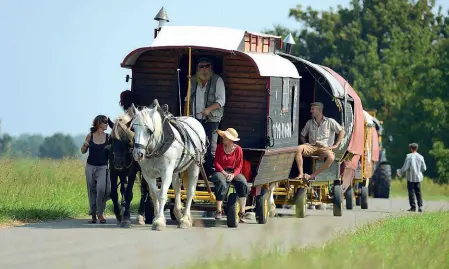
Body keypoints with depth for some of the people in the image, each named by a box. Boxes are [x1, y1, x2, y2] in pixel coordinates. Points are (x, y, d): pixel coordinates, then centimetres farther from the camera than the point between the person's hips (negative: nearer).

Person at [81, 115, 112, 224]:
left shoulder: (108, 137, 0)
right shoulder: (90, 136, 0)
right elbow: (83, 151, 6)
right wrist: (85, 145, -13)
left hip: (103, 168, -1)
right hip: (90, 167, 1)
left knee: (102, 189, -19)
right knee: (92, 191, 7)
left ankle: (100, 213, -5)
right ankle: (93, 215, 17)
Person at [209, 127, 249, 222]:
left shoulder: (238, 149, -1)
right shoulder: (220, 147, 1)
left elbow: (239, 165, 1)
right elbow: (216, 163, -1)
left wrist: (233, 175, -17)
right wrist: (225, 173, -15)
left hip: (234, 172, 1)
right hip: (221, 171, -1)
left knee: (243, 184, -27)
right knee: (221, 184, -35)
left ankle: (242, 213, -20)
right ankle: (219, 211, -25)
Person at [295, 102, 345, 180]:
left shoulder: (330, 122, 5)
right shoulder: (309, 123, 16)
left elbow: (342, 131, 3)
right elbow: (302, 135, 26)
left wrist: (336, 145, -4)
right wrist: (304, 143, 4)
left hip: (324, 148, -3)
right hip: (312, 147, 3)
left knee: (331, 157, -39)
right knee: (299, 149, -30)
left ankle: (312, 176, -33)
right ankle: (301, 174, -31)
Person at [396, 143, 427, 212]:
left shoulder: (409, 156, -11)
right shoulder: (420, 157, 2)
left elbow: (405, 167, -12)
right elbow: (424, 168, 6)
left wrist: (399, 172, 3)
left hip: (410, 177, -4)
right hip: (418, 177, 4)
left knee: (411, 192, 2)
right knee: (418, 192, 10)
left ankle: (413, 207, 1)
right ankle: (420, 206, -1)